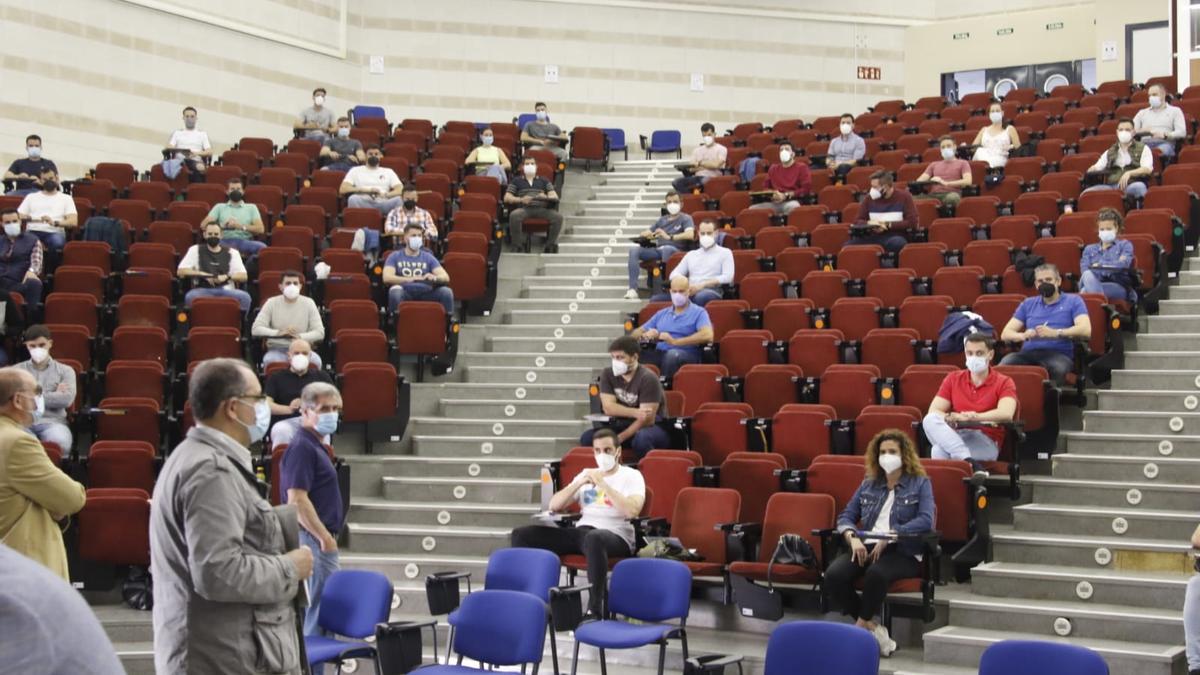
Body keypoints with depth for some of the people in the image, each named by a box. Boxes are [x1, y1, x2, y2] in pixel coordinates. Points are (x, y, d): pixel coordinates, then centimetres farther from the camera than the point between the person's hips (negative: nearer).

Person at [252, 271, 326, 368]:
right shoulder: (271, 303, 1)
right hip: (277, 349, -1)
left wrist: (300, 337, -23)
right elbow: (255, 329, -6)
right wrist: (279, 332, -21)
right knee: (269, 360, -35)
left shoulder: (308, 303, 2)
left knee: (316, 361, -31)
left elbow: (320, 333, -4)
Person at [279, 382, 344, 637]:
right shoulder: (302, 447, -15)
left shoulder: (315, 446, 16)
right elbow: (297, 500, -22)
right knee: (321, 607, -8)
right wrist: (325, 537, -19)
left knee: (317, 606, 14)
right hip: (313, 539, -10)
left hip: (320, 539, 10)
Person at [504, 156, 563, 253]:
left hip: (542, 208, 1)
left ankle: (550, 245, -18)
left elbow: (555, 196, 13)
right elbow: (507, 198, 9)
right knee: (514, 215, -38)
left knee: (558, 216, -29)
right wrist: (520, 199, -11)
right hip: (524, 208, -1)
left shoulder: (544, 181, 25)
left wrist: (546, 197, -11)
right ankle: (518, 245, -26)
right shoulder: (516, 181, 21)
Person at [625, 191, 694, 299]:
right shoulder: (662, 220, 26)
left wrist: (669, 237, -22)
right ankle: (632, 289, -29)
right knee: (634, 249, -19)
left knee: (666, 248, -41)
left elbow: (690, 234, -12)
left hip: (674, 250, -5)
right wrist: (647, 235, -3)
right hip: (657, 249, 5)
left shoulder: (686, 218, 8)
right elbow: (645, 234, 23)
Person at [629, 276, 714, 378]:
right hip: (659, 353, 3)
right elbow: (638, 332, 22)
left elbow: (707, 335, -13)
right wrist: (645, 335, -5)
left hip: (686, 355, -3)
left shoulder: (698, 312, 7)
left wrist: (675, 341, -15)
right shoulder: (661, 313, 24)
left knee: (673, 354, -40)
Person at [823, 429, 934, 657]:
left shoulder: (920, 483, 8)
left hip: (903, 551, -4)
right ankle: (872, 628, -17)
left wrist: (889, 535, -18)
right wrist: (853, 538, -7)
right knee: (834, 575, -27)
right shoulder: (869, 484, 20)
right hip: (867, 546, 4)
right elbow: (846, 516, 17)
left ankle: (861, 626, -19)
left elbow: (925, 520, -8)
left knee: (876, 573, -39)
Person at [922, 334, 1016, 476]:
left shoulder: (1003, 383, 5)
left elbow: (1006, 414, -15)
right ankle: (970, 462, -44)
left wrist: (975, 417, -28)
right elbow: (933, 411, 3)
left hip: (986, 444, -4)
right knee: (930, 420, -33)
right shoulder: (953, 379, 15)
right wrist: (952, 417, -19)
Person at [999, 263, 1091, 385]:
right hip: (1028, 353, 2)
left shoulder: (1073, 301, 16)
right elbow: (1005, 334, 16)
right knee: (1004, 365, -33)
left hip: (1058, 353, -2)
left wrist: (1055, 333, -17)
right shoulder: (1027, 304, 26)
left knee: (1059, 369, -41)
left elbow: (1086, 330, -2)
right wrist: (1023, 336, -8)